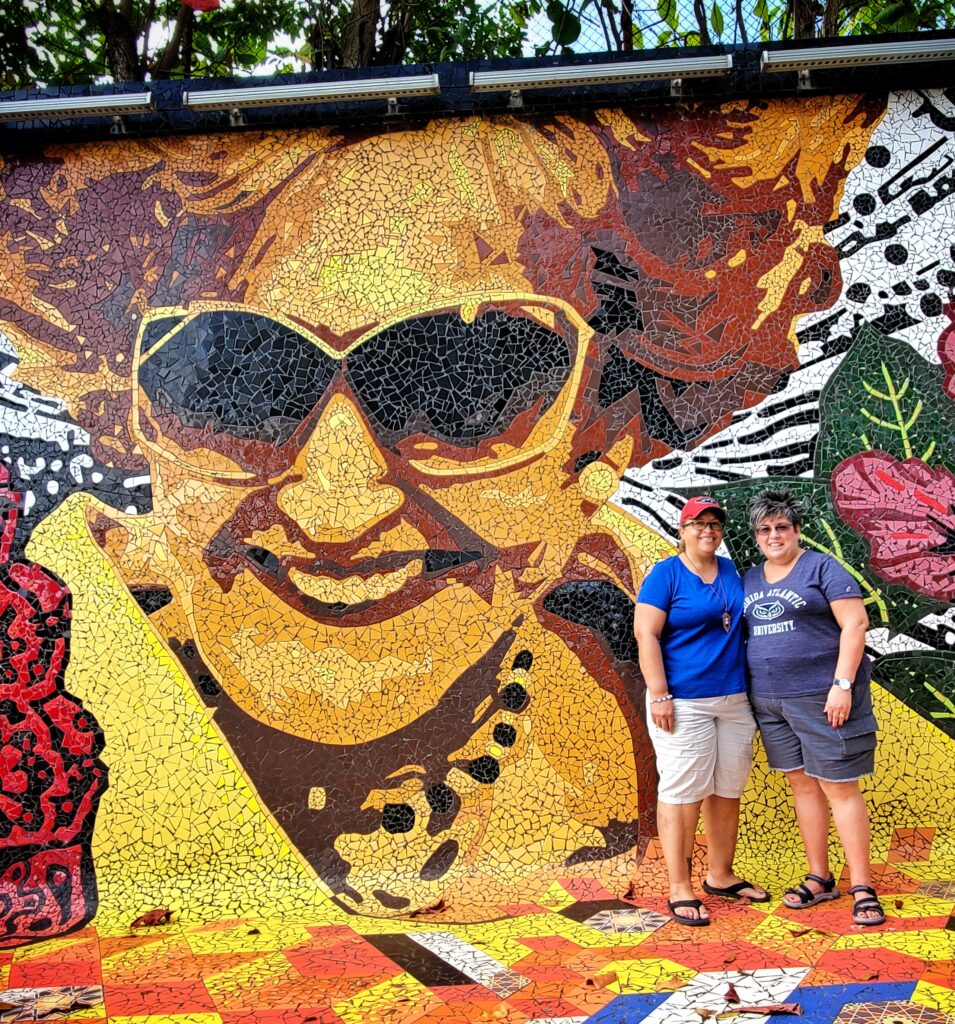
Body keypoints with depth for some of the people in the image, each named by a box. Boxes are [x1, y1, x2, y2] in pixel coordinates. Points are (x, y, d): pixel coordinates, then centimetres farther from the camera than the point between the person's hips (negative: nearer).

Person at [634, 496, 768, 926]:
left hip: (734, 699, 6)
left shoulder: (731, 571, 12)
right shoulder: (665, 574, -6)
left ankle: (721, 876, 26)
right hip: (684, 702, -6)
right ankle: (679, 889, 5)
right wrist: (659, 696, -17)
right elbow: (646, 635, -11)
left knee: (727, 790, 12)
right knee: (682, 793, -3)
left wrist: (752, 690, 18)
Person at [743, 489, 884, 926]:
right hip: (770, 700, 6)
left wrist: (842, 684, -18)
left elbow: (855, 623, -11)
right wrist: (745, 691, 10)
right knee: (803, 785, 13)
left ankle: (862, 887, 9)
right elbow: (744, 633, 17)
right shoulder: (750, 579, 12)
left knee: (839, 788, -1)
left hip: (821, 697, -6)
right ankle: (819, 878, 23)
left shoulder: (821, 567, -5)